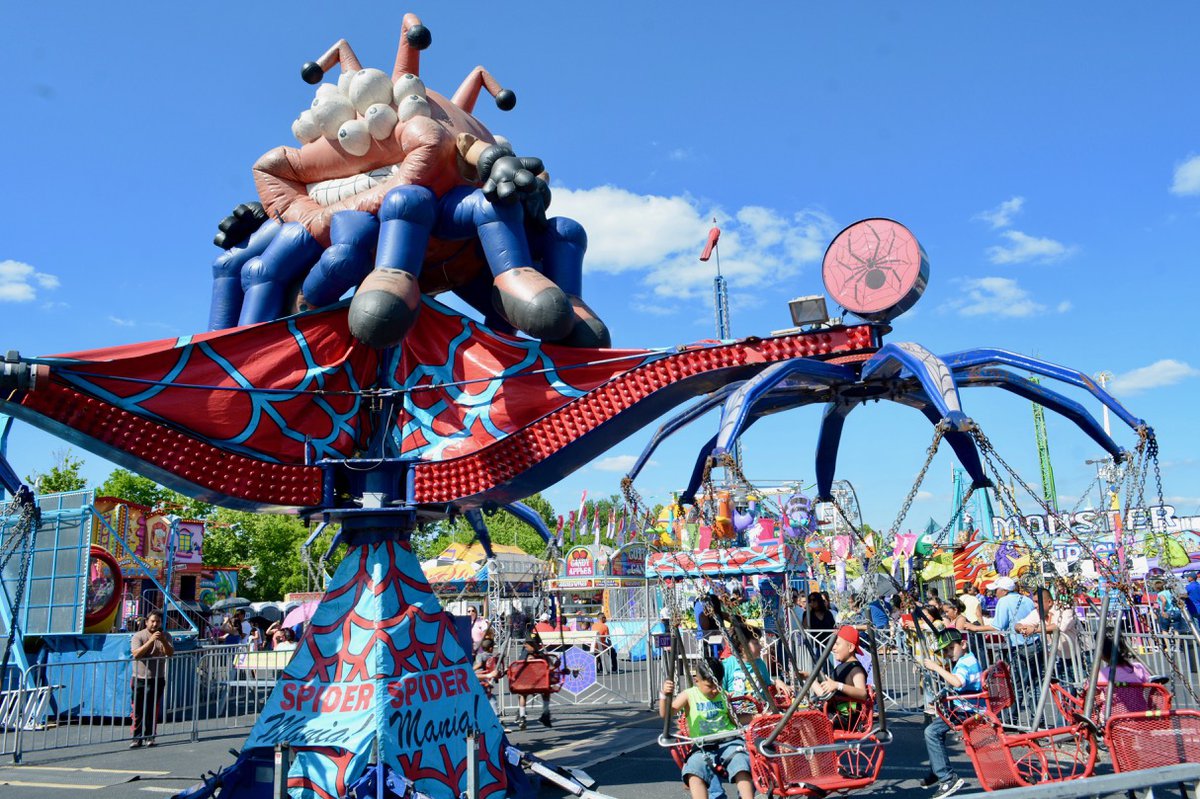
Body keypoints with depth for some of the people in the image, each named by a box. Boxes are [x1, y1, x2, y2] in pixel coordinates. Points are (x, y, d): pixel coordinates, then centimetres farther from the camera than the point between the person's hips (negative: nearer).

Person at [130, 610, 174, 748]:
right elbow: (136, 654, -16)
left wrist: (163, 641, -23)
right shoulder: (138, 636, -2)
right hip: (139, 678, -1)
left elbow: (170, 653, -6)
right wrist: (151, 640, -24)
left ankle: (149, 736, 10)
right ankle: (137, 738, 8)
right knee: (138, 710, 1)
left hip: (157, 679, 1)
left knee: (152, 710, 2)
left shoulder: (166, 636, 5)